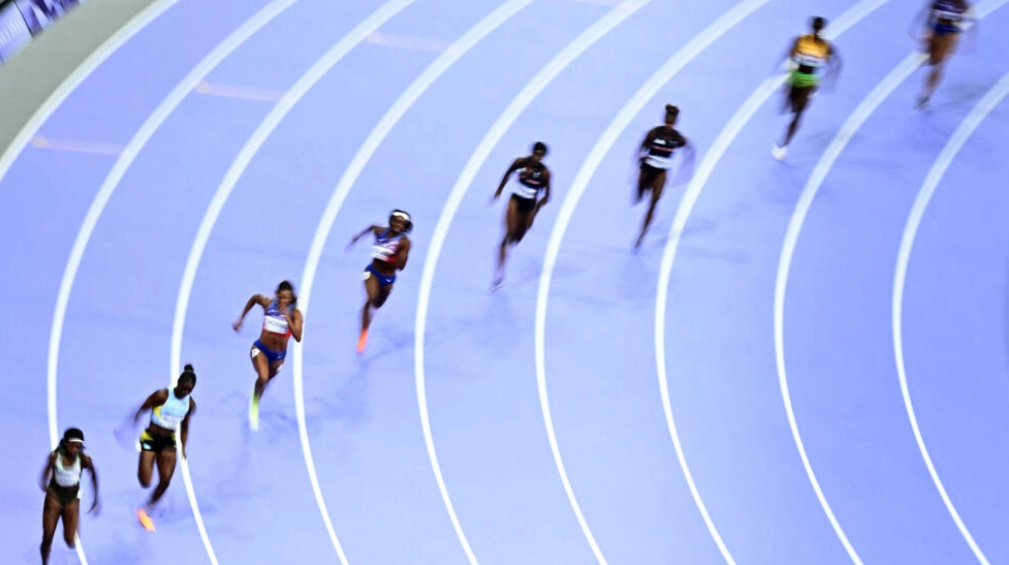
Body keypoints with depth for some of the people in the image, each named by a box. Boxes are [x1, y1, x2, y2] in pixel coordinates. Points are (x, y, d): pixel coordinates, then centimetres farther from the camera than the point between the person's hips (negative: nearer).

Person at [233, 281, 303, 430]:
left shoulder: (295, 313, -19)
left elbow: (298, 338, -30)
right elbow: (254, 298, 8)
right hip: (261, 349, -2)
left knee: (265, 381, 23)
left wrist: (288, 319, -40)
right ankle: (254, 408, 0)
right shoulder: (267, 303, -15)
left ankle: (255, 408, 53)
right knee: (263, 377, -28)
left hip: (278, 355, 2)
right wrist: (241, 319, 12)